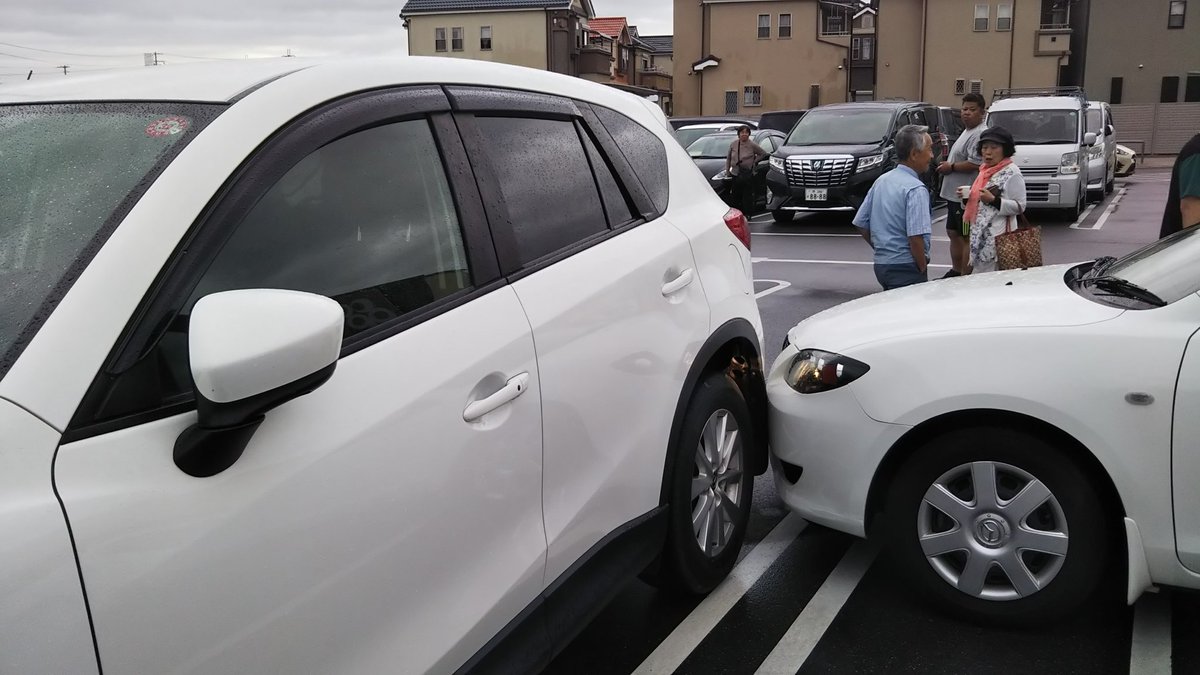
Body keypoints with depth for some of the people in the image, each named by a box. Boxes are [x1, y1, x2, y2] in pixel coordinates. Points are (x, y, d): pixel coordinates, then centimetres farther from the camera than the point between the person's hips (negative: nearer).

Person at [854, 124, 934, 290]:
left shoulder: (881, 181, 9)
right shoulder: (916, 189, -15)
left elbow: (861, 224, 13)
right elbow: (915, 237, -22)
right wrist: (923, 270, -9)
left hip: (881, 264, 8)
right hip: (906, 268, -8)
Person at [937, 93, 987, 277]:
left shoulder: (980, 134, -16)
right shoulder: (967, 132, 19)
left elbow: (974, 164, -24)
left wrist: (950, 167, -12)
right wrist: (948, 164, 12)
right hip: (954, 194, 11)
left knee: (967, 237, -8)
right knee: (953, 233, 18)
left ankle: (966, 276, -6)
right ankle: (956, 271, 29)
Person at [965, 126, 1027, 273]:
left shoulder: (1012, 172, -9)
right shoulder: (985, 170, 16)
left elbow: (1019, 207, -12)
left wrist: (993, 200, -21)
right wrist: (967, 197, 9)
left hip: (998, 234, -8)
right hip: (979, 234, 8)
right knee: (978, 269, 7)